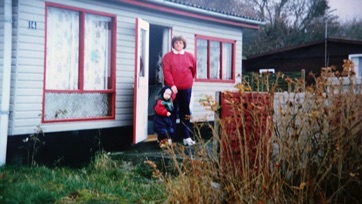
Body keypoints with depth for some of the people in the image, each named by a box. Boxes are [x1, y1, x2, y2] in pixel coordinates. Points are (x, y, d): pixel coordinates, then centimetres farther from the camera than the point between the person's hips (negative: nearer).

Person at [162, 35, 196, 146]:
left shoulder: (189, 56, 8)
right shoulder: (167, 56, 1)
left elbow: (194, 69, 21)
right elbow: (166, 71, -9)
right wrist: (172, 85, -17)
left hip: (186, 88, 2)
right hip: (172, 88, -2)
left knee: (185, 113, 7)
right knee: (172, 112, 1)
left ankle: (186, 137, 12)